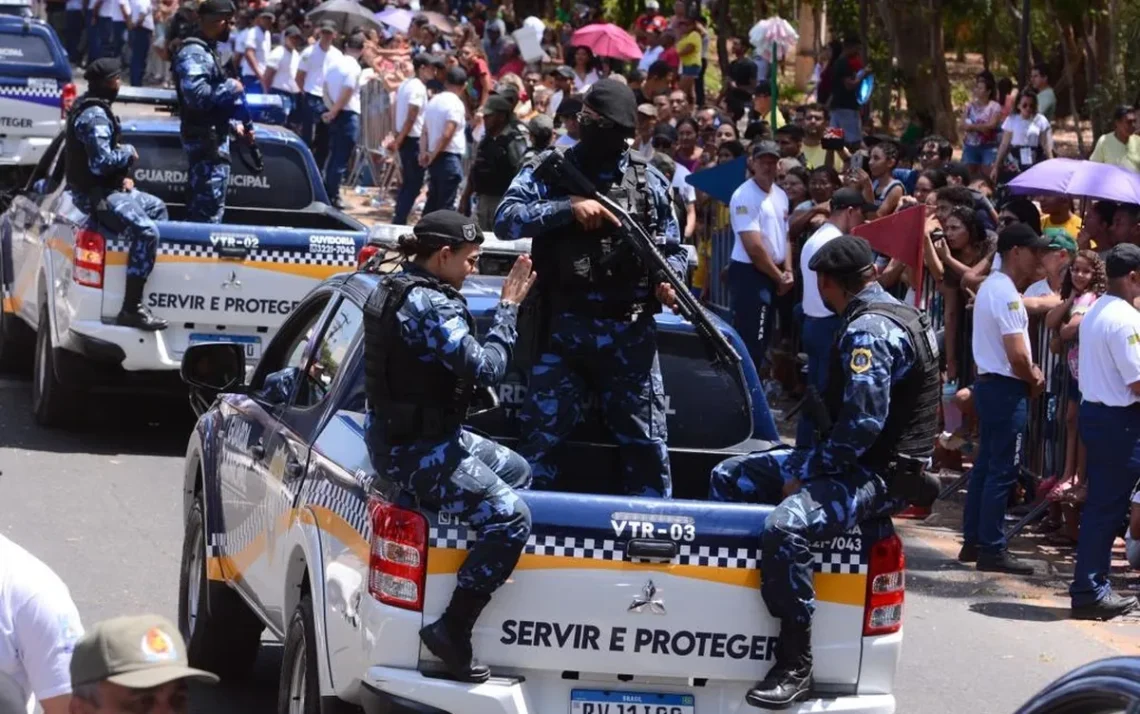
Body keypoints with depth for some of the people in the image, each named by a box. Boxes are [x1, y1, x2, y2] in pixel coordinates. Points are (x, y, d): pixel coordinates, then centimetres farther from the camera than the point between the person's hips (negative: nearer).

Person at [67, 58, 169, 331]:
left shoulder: (91, 108, 14)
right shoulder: (95, 117, -20)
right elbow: (101, 162, -28)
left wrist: (122, 176, 10)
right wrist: (128, 153, -11)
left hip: (109, 187, 12)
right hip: (96, 194, -12)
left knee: (157, 208, 28)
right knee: (146, 231, -29)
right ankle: (131, 309, -32)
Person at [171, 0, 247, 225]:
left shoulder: (206, 51, 19)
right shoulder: (194, 53, -15)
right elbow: (196, 95, -29)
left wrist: (233, 126, 18)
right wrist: (230, 88, -17)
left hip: (212, 138, 11)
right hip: (206, 140, -11)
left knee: (200, 206, 15)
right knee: (209, 208, -11)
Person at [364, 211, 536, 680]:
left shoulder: (394, 288, 11)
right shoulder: (432, 306, -21)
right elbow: (486, 368, -24)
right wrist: (508, 308, -14)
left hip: (399, 428, 11)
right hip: (415, 449, -11)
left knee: (517, 471, 23)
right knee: (511, 516, -20)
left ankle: (480, 566, 19)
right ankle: (452, 630, -17)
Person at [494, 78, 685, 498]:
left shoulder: (649, 180, 8)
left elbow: (674, 247, 14)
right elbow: (505, 220, -9)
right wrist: (569, 208, -19)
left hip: (630, 333, 1)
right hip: (563, 328, -1)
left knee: (645, 440, 6)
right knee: (539, 436, 2)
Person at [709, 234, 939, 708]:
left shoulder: (869, 330, -17)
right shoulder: (896, 315, 15)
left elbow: (863, 421, -25)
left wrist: (806, 475, -16)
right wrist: (810, 465, 12)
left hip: (877, 475, -11)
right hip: (855, 461, 11)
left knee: (785, 526, -36)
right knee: (728, 478, 12)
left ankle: (795, 668, -30)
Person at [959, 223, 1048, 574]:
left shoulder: (992, 286, 14)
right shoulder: (1007, 294, -19)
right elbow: (1017, 355, -25)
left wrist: (1029, 372, 7)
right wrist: (1034, 378, -6)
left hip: (989, 383, 10)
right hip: (1006, 388, -10)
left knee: (985, 465, 14)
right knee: (1002, 471, -6)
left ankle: (973, 542, 19)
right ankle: (992, 550, -4)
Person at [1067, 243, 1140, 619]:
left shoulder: (1095, 312, 12)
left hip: (1095, 411, 10)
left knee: (1101, 504, 14)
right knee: (1107, 507, -3)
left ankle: (1092, 586, 18)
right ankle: (1090, 591, 0)